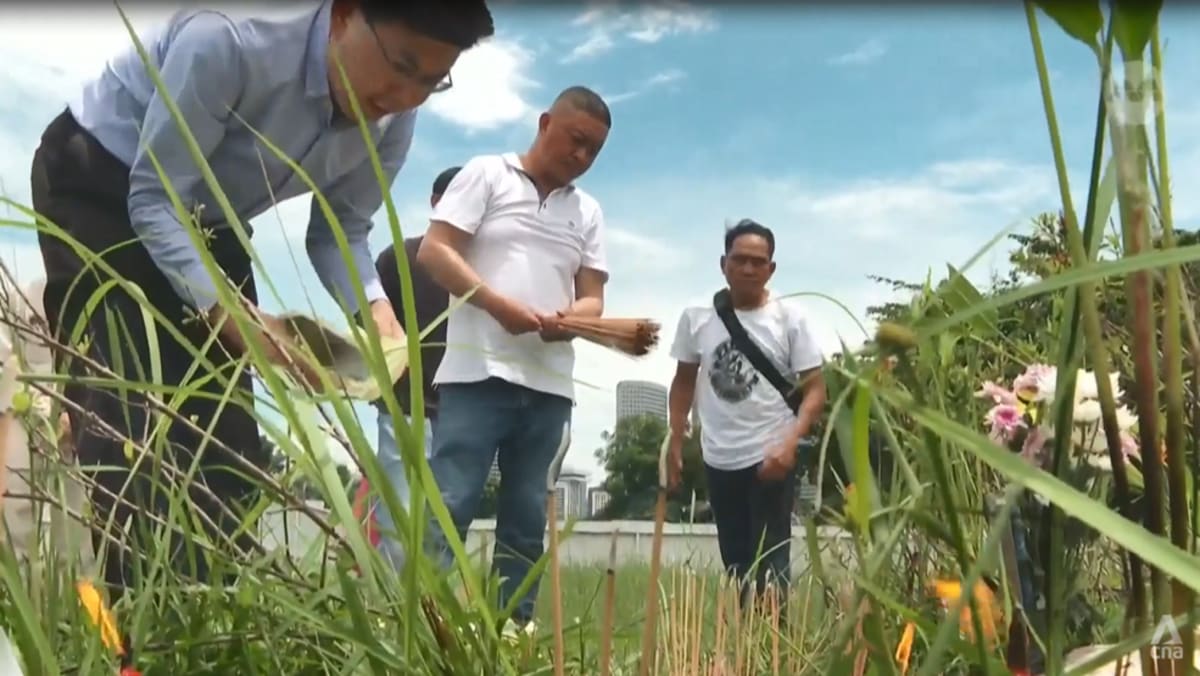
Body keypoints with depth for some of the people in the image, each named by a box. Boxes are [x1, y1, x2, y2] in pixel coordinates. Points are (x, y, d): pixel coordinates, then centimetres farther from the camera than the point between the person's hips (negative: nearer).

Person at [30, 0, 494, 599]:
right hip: (97, 186, -5)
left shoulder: (392, 120, -15)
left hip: (206, 220, 6)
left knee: (225, 428, 0)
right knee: (131, 415, -17)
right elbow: (154, 199, -29)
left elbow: (339, 229, -5)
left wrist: (375, 309, -25)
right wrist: (231, 315, -41)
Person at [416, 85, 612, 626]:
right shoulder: (486, 175, 6)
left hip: (550, 386, 5)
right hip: (479, 372, -5)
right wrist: (498, 304, -16)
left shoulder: (588, 212, 18)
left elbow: (593, 297, 12)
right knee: (446, 507, -8)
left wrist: (573, 317, -13)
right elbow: (433, 251, -3)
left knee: (526, 519, 6)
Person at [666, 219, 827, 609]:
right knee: (734, 560, 13)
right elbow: (683, 383, 12)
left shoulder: (789, 318, -6)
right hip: (719, 460, 4)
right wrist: (674, 445, 6)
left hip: (770, 458, -3)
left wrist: (790, 444, -21)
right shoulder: (697, 318, 1)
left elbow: (815, 389, -7)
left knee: (770, 560, -2)